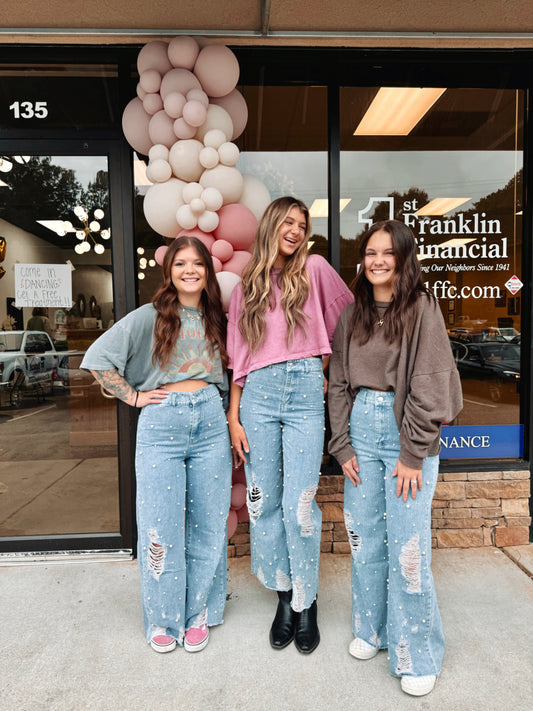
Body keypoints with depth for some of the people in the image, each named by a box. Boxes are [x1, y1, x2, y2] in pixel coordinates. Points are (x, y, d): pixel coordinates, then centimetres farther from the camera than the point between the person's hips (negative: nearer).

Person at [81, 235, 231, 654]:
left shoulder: (216, 320, 12)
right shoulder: (150, 317, 0)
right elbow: (98, 358, -2)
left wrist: (232, 421, 8)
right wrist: (133, 396, -4)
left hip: (210, 420, 3)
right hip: (161, 423, -3)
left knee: (209, 524, 8)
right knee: (161, 527, 3)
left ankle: (199, 613, 27)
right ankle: (164, 619, 24)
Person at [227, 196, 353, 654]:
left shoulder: (314, 269, 8)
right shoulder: (246, 289, 13)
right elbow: (239, 359, 11)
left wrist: (324, 369, 11)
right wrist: (233, 417, 6)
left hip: (305, 392, -2)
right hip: (258, 395, 3)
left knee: (299, 505, -4)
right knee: (264, 502, 6)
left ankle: (306, 602, 18)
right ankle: (284, 595, 26)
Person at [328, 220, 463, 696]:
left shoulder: (422, 308, -5)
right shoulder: (353, 315, 9)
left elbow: (429, 386, -10)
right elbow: (339, 382, 10)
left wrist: (413, 455, -12)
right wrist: (342, 444, 3)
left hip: (407, 430, -4)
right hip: (362, 428, 5)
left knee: (407, 546, -1)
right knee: (364, 537, 12)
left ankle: (417, 655, 21)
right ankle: (373, 629, 34)